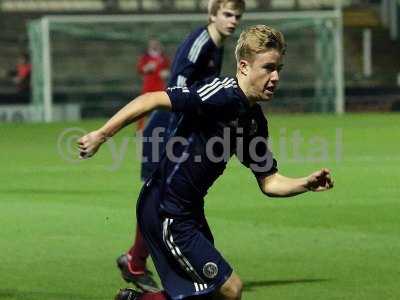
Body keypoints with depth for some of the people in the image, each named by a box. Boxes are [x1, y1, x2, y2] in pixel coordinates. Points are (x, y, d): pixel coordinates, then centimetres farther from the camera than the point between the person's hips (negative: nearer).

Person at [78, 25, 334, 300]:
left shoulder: (256, 121, 7)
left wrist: (306, 184, -6)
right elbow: (153, 100, -24)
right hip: (166, 212, -9)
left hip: (190, 210, 9)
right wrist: (102, 135, -26)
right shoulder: (223, 94, -20)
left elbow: (268, 181, 13)